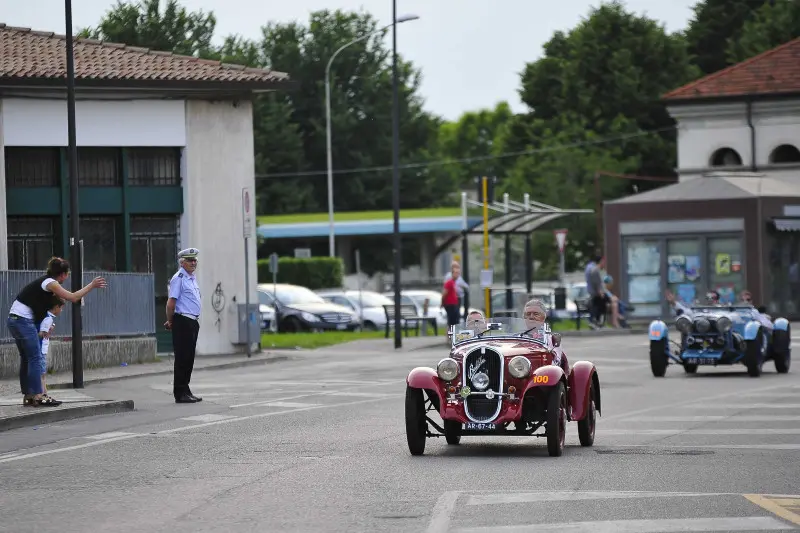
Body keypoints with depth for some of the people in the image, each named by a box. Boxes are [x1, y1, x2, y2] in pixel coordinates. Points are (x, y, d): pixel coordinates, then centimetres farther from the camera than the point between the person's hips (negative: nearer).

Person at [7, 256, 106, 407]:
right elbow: (72, 297, -14)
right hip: (23, 321, -10)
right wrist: (91, 286, -8)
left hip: (15, 319, 10)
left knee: (26, 359, 12)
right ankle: (37, 396, -10)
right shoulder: (50, 283, -10)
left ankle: (27, 396, 14)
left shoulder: (46, 281, 17)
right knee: (35, 358, -8)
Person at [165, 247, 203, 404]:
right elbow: (171, 303, -15)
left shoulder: (192, 278, 17)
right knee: (182, 358, -6)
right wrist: (170, 322, -4)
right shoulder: (178, 278, -12)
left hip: (193, 321, 9)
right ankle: (180, 394, -3)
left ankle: (185, 391, 19)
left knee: (189, 358, 12)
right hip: (182, 322, -9)